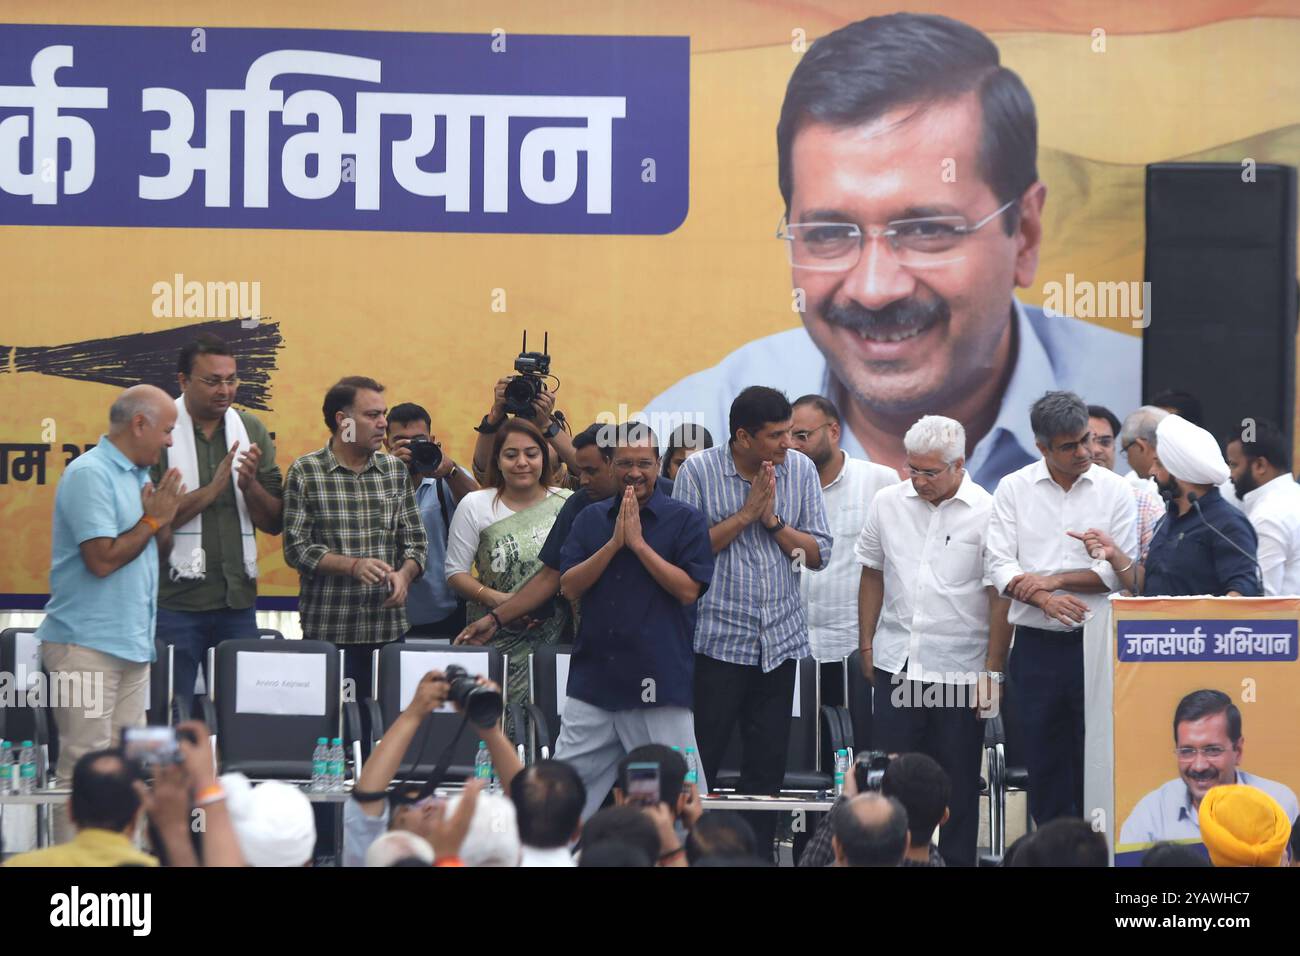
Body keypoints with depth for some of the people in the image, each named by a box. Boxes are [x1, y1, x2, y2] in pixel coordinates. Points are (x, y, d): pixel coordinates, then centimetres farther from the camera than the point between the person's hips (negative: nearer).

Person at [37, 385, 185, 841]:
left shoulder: (137, 475, 14)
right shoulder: (90, 475, -13)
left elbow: (158, 553, 22)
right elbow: (103, 559, -20)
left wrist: (164, 518, 3)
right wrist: (153, 519, -9)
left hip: (131, 645, 9)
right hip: (87, 645, -9)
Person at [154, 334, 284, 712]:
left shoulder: (251, 430, 8)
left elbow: (274, 522, 9)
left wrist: (250, 486, -10)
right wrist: (211, 490, -18)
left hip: (238, 599, 4)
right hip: (175, 600, -4)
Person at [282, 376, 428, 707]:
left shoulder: (395, 470, 12)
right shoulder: (305, 472, 0)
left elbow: (416, 540, 13)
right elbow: (296, 548, -5)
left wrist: (404, 574, -8)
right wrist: (353, 566, -18)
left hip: (389, 628, 3)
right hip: (326, 632, -3)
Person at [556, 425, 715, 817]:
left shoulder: (685, 520, 1)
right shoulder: (591, 520, 13)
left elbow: (688, 590, -8)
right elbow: (570, 587, 4)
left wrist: (639, 543, -11)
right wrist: (614, 542, -7)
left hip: (660, 680, -4)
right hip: (593, 678, 4)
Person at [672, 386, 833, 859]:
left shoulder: (800, 470, 4)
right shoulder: (698, 471, -5)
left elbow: (819, 553, 4)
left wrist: (774, 520, -11)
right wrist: (745, 514, -13)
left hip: (780, 639, 3)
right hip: (718, 638, -3)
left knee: (768, 766, 7)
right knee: (700, 761, -3)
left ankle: (758, 856, 14)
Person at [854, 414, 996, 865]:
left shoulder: (986, 512, -7)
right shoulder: (888, 503, 5)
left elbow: (1001, 595, -6)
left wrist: (993, 671, -8)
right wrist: (866, 645, 14)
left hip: (960, 671, -3)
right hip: (896, 662, 3)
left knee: (957, 785, 4)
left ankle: (956, 860, 12)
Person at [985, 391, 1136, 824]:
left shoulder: (1115, 490, 2)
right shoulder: (1013, 488, 4)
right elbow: (999, 565, -2)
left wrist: (1055, 579, -10)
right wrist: (1044, 600, -18)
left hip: (1097, 642, -1)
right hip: (1037, 644, 1)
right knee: (1044, 759, 5)